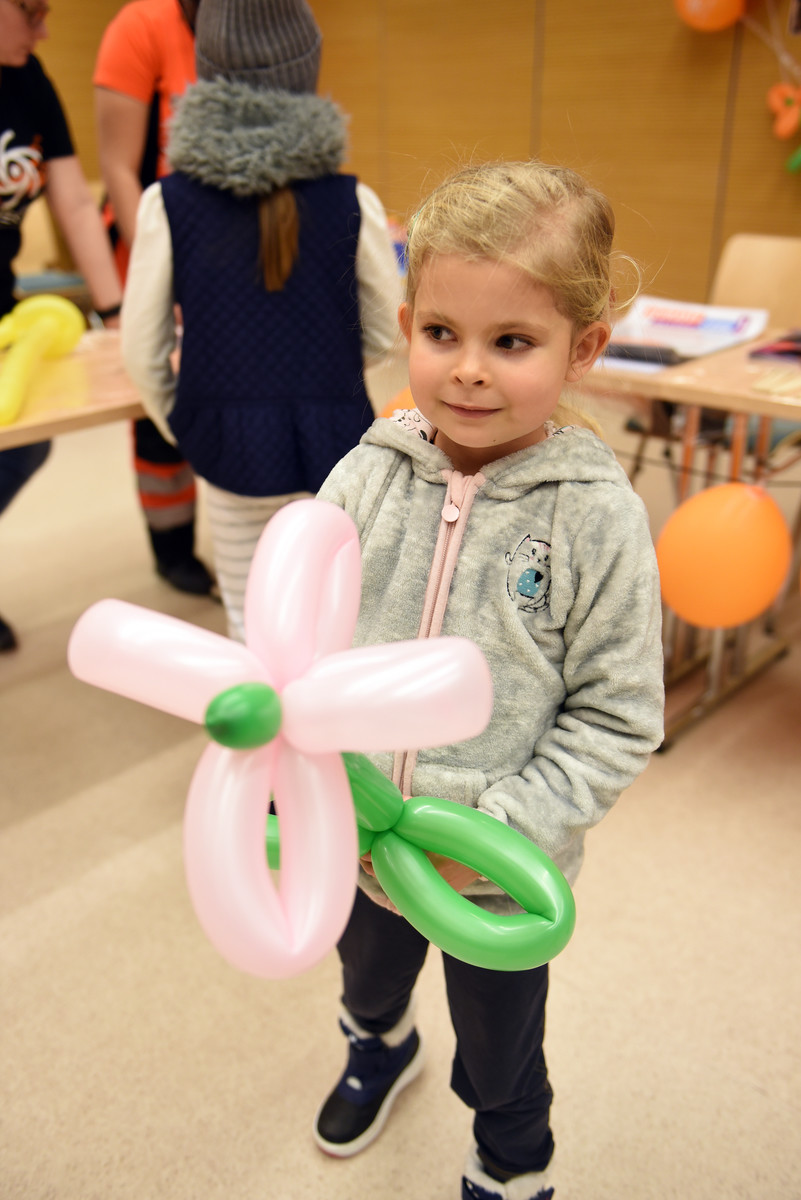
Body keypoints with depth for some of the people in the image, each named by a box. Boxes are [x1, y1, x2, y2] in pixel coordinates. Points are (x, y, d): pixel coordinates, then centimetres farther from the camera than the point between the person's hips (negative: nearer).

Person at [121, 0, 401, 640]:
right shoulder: (351, 204, -8)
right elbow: (384, 334, 1)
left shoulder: (169, 204, -8)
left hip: (229, 448, 0)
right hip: (333, 443, 0)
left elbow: (142, 350, -2)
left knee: (252, 619, 16)